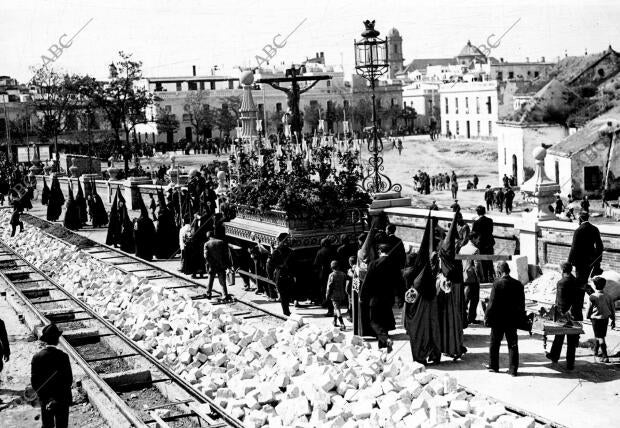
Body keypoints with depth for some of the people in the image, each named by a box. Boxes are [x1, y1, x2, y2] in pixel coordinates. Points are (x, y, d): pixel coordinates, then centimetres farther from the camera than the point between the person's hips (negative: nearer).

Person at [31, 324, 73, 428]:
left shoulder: (37, 357, -11)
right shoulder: (63, 357, -19)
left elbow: (34, 381, -8)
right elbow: (69, 380, -15)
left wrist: (42, 395, 1)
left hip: (45, 398, 3)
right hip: (62, 399, -3)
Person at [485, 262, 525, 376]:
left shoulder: (497, 284, -14)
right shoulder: (518, 284, -1)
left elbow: (492, 303, -14)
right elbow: (522, 304, 6)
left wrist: (487, 317, -4)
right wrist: (520, 317, 16)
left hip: (498, 320, -3)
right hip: (512, 321, 3)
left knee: (494, 343, 14)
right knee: (513, 345, 9)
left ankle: (493, 366, 24)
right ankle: (513, 369, 9)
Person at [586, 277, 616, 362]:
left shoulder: (593, 296, -14)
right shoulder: (607, 297, 0)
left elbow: (590, 308, -11)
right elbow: (612, 308, 5)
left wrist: (588, 317, 7)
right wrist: (613, 320, 14)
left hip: (596, 318, -5)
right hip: (605, 318, 5)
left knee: (600, 337, -2)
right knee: (600, 336, 22)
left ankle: (605, 357, -6)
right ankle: (595, 351, 39)